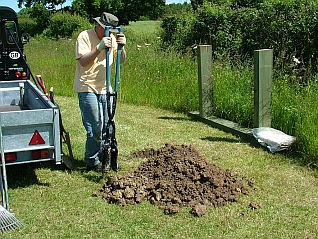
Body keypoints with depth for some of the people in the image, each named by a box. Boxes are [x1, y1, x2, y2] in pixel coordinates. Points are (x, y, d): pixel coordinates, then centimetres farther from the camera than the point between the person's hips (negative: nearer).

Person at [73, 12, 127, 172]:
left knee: (107, 126, 8)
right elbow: (83, 61, -19)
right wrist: (99, 47, -28)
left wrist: (121, 47, -14)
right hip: (87, 88, -6)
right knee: (95, 128, -6)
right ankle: (92, 162, 9)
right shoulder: (85, 36, -9)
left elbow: (121, 60, 5)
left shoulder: (112, 38, 7)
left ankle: (103, 158, 23)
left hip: (104, 88, 6)